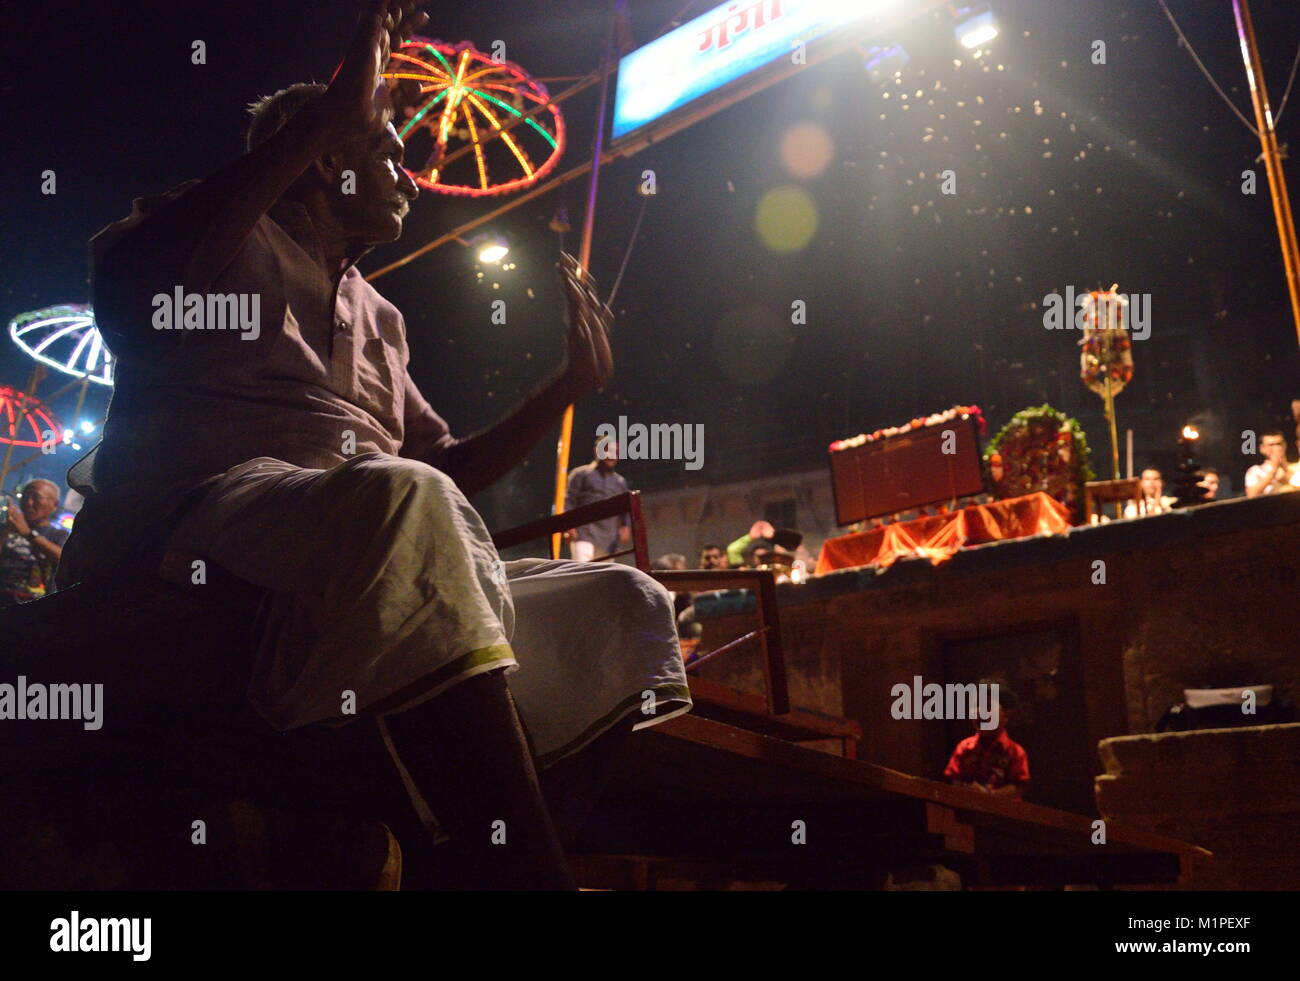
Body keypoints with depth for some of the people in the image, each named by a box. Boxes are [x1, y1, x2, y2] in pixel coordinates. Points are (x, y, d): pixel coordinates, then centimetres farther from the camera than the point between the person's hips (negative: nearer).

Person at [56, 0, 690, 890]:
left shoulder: (377, 320, 36)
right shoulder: (237, 240, 16)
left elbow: (449, 470, 35)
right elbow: (128, 275, -9)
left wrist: (573, 384, 27)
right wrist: (332, 118, -8)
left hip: (390, 569, 8)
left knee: (625, 607, -3)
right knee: (405, 501, -39)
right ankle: (524, 871, -47)